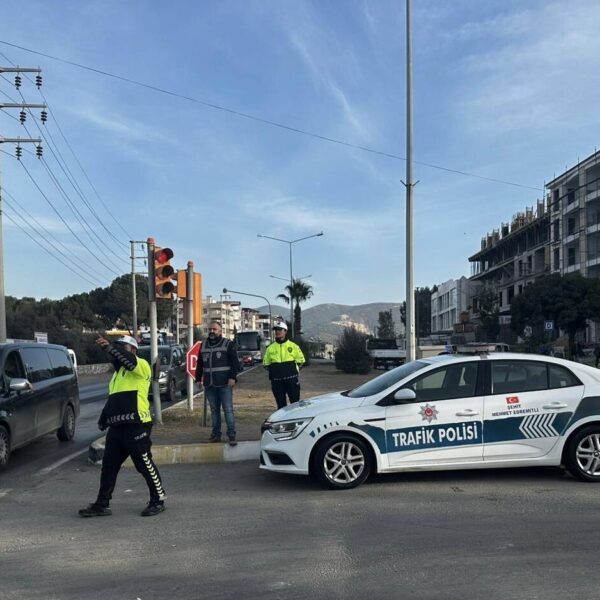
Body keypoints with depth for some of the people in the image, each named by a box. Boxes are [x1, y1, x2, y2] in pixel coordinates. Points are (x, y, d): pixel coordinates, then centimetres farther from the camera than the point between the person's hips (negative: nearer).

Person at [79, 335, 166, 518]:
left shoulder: (142, 365, -3)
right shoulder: (117, 372, 23)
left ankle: (158, 501, 12)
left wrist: (109, 347, -34)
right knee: (108, 466, 10)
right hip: (116, 427, 9)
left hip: (136, 426, -8)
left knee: (146, 466, -1)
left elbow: (129, 361, -27)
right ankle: (102, 504, 19)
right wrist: (103, 420, 19)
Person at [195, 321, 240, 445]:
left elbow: (235, 362, -5)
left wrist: (232, 377, -14)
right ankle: (216, 434, 17)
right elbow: (200, 364, 21)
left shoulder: (228, 344, 0)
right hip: (209, 384, 5)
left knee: (228, 409, -6)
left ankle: (231, 435, -4)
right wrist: (198, 378, 15)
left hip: (224, 384, -5)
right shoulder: (204, 346, 16)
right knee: (214, 410, 10)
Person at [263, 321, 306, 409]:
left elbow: (300, 360, 7)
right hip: (277, 381, 2)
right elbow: (266, 364, 14)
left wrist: (294, 370, -1)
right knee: (281, 404, 7)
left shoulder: (293, 346, 2)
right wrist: (274, 371, 3)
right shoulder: (270, 348, 7)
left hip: (291, 379, -2)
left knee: (295, 403, 1)